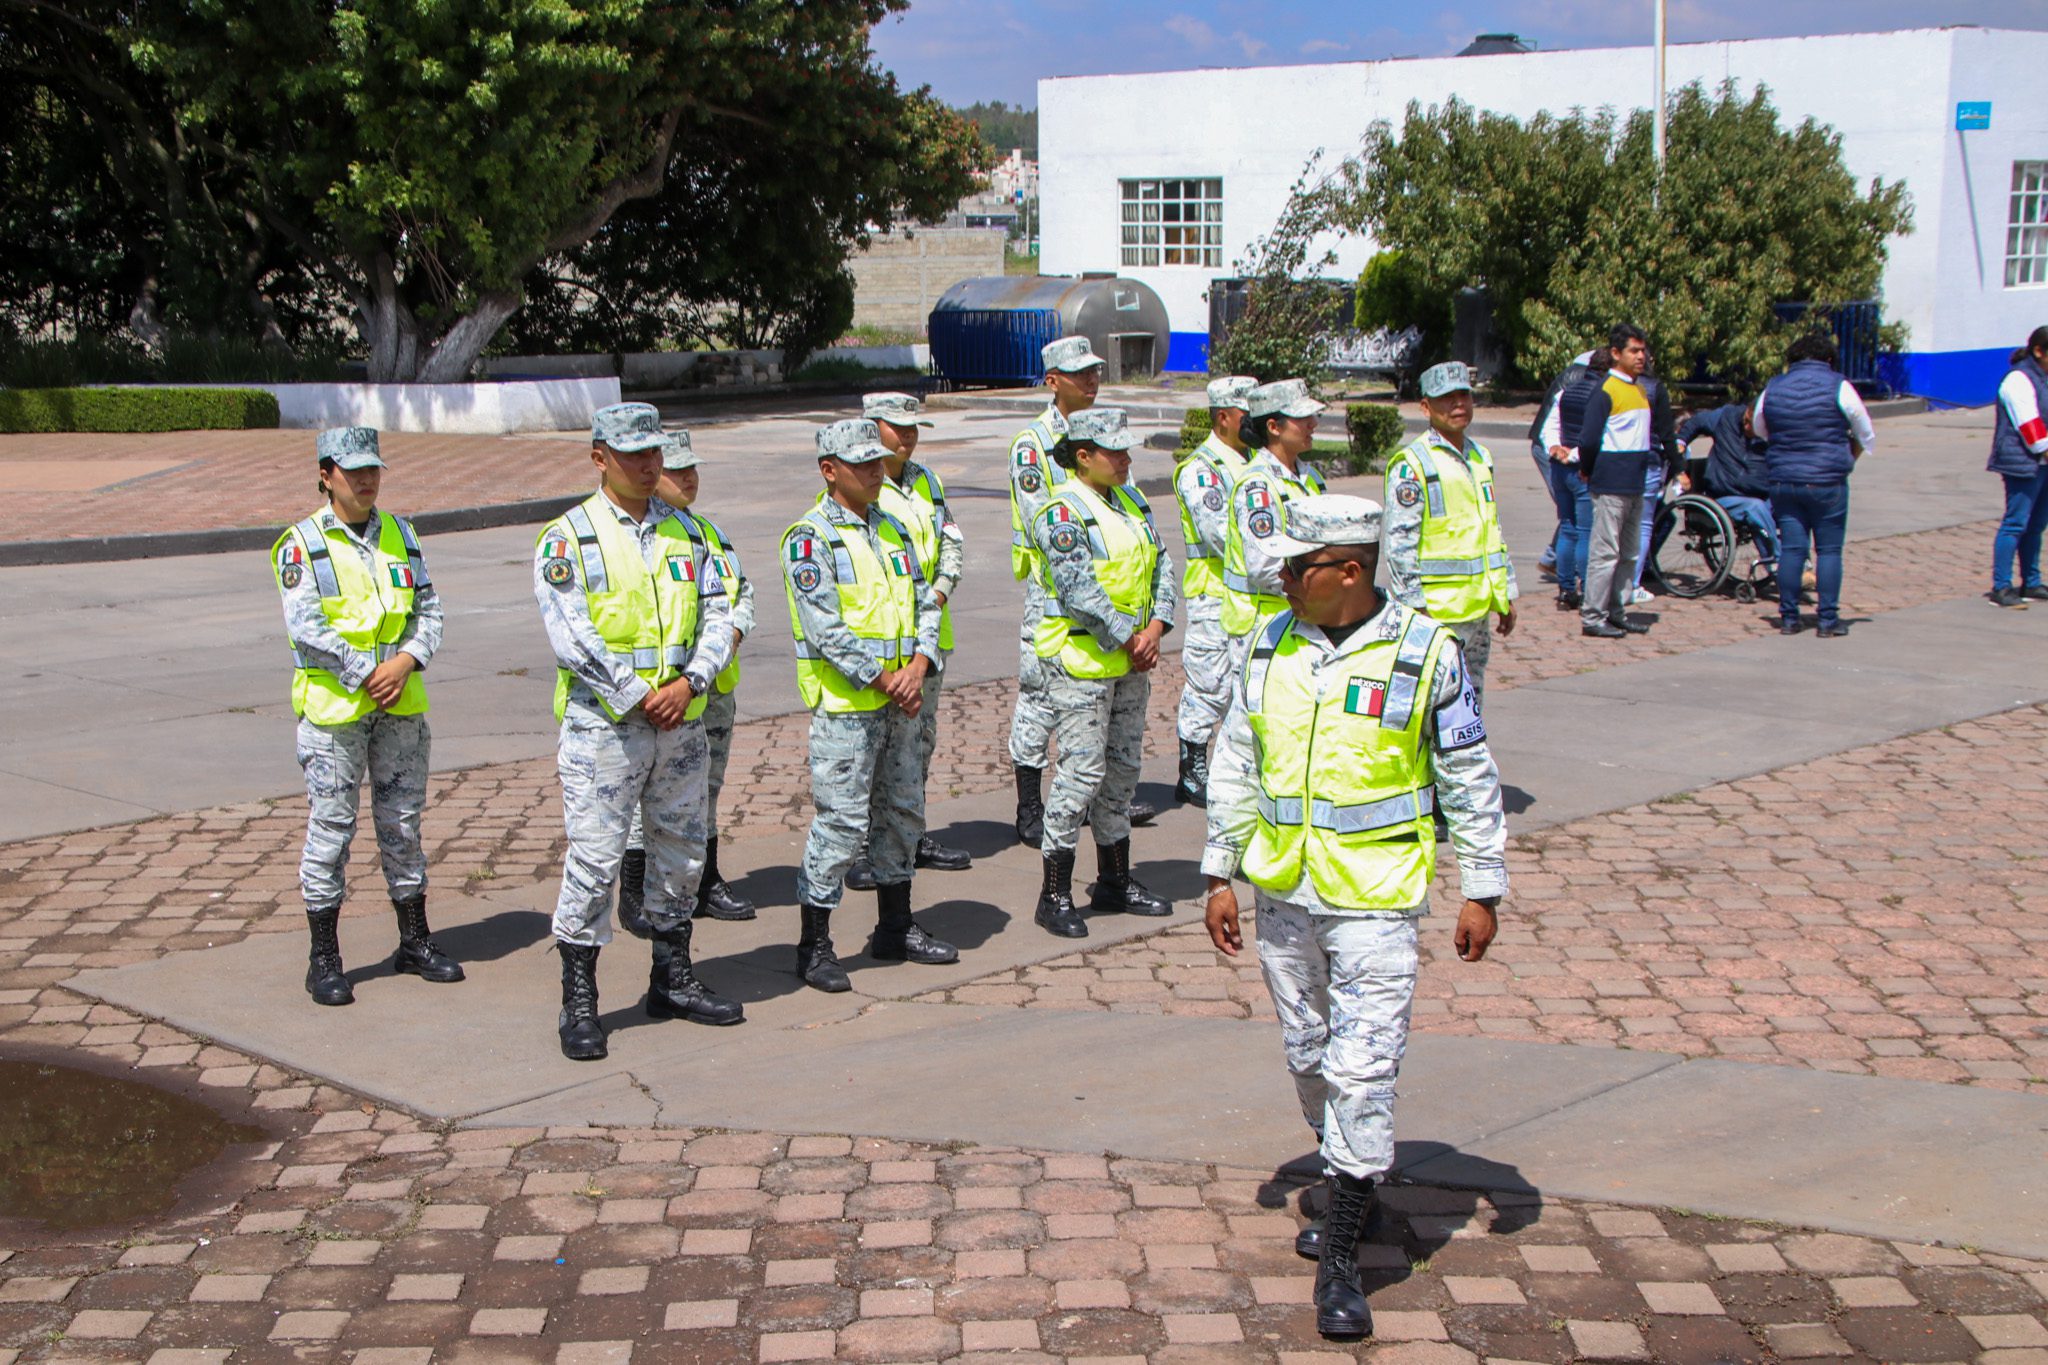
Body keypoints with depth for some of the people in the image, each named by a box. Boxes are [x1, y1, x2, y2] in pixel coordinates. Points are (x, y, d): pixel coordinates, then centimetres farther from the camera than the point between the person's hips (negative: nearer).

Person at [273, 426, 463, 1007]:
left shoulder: (400, 535, 11)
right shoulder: (302, 544, -5)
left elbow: (429, 609, 7)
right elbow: (306, 627, -14)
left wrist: (407, 661, -11)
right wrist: (368, 675, -16)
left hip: (402, 704, 5)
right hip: (334, 705, -4)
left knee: (403, 823, 12)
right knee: (330, 828, -1)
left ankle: (415, 942, 23)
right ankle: (323, 959, 7)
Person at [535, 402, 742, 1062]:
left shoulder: (685, 531, 11)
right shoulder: (566, 538, -4)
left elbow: (718, 615, 6)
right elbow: (570, 635, -12)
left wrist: (689, 682, -10)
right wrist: (637, 697, -14)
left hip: (683, 722, 5)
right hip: (604, 725, -5)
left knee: (681, 853, 13)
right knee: (594, 858, -6)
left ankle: (673, 980, 27)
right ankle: (578, 1002, 3)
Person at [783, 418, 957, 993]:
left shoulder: (893, 530, 14)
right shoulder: (809, 538, -10)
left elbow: (924, 602, 11)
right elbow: (826, 629, -17)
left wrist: (917, 666, -6)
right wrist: (884, 681, -16)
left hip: (900, 698, 8)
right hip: (845, 707, -8)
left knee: (903, 812, 14)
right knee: (841, 823, -6)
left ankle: (895, 928, 28)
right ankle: (814, 946, 4)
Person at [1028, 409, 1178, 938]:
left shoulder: (1130, 501, 12)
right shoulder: (1062, 513, -14)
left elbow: (1160, 563, 10)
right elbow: (1080, 592, -21)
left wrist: (1155, 627, -5)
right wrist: (1127, 642, -16)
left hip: (1131, 661, 8)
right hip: (1080, 661, -8)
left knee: (1122, 769, 14)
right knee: (1082, 772, -8)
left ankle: (1115, 882, 25)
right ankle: (1054, 896, 1)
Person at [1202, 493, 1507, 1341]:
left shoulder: (1423, 652, -8)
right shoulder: (1271, 646, 3)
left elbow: (1472, 781, -1)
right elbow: (1235, 765, 11)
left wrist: (1482, 891, -1)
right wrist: (1221, 873, 10)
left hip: (1376, 897, -5)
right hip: (1283, 890, 5)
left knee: (1363, 1065, -7)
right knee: (1308, 1053, 16)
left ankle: (1339, 1255, 0)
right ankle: (1348, 1184, 38)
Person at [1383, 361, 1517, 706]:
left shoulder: (1481, 457, 14)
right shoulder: (1411, 465, -11)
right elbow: (1399, 542, -14)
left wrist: (1506, 594, 20)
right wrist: (1414, 606, -17)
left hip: (1480, 609, 8)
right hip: (1437, 611, -8)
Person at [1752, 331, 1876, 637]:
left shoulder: (1772, 389, 5)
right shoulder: (1838, 387, -5)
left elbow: (1760, 430, 20)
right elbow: (1865, 435, 7)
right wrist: (1848, 458, 25)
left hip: (1783, 481, 3)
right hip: (1827, 482, -3)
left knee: (1790, 549, 6)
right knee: (1829, 550, 2)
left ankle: (1788, 618, 7)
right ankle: (1828, 620, 2)